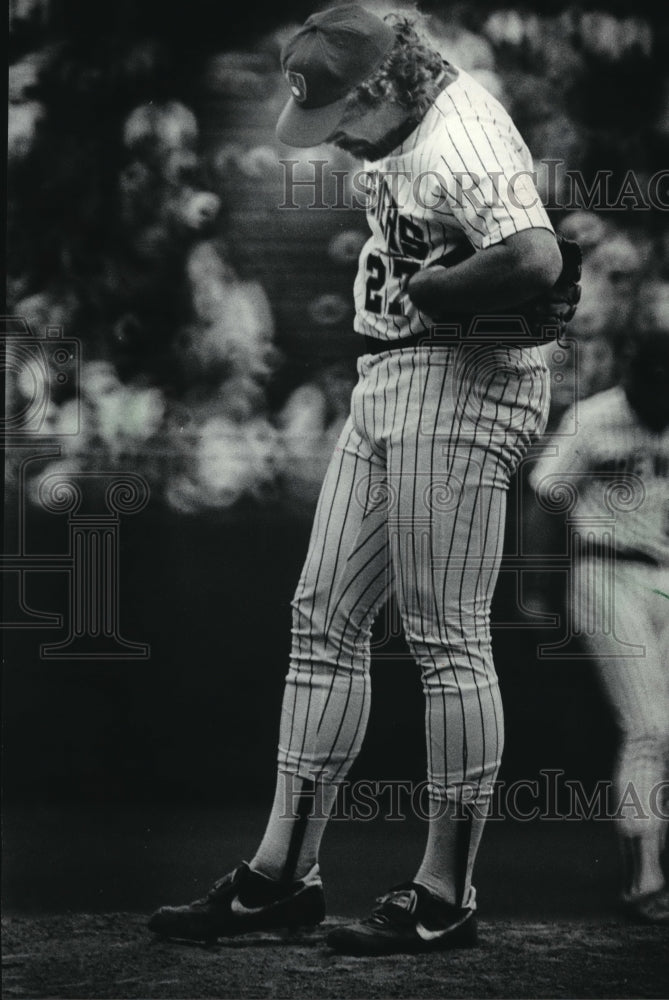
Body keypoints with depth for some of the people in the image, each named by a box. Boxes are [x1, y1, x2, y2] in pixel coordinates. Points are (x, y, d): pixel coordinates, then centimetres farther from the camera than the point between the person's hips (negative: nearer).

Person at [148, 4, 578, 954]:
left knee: (446, 641, -6)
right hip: (385, 379, 10)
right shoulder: (408, 127, 10)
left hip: (462, 385, -10)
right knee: (324, 619, 9)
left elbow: (535, 266, -33)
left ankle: (446, 896, 2)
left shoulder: (465, 139, -19)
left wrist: (423, 290, -19)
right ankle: (282, 873, 14)